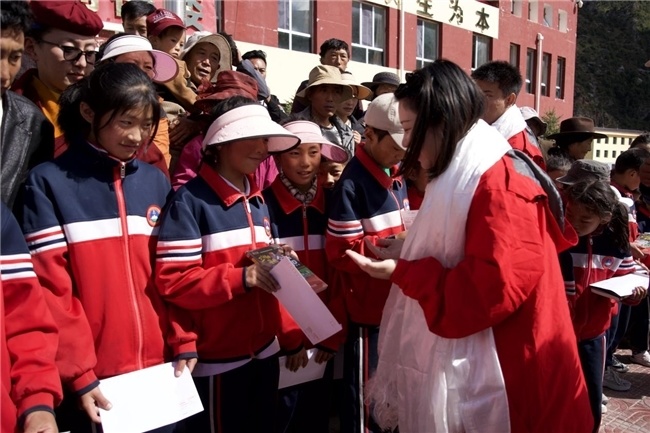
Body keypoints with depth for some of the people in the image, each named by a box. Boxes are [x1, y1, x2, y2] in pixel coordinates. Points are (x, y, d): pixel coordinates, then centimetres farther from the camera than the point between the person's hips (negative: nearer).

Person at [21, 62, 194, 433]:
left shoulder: (156, 183, 6)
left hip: (158, 368, 4)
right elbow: (51, 290, -9)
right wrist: (77, 373, -12)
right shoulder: (50, 182, -6)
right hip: (92, 380, -4)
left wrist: (184, 342, 0)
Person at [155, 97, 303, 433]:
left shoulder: (258, 201, 9)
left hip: (265, 351, 7)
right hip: (218, 359, -7)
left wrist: (291, 336, 10)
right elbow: (172, 281, -18)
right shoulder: (189, 201, -13)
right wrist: (242, 278, -26)